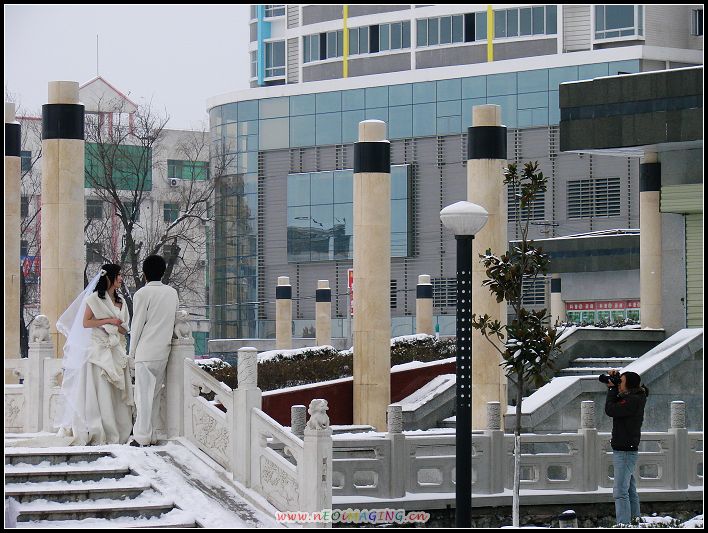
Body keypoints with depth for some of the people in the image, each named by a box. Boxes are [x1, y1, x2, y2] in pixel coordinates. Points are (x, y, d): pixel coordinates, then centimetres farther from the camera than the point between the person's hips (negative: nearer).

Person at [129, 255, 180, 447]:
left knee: (144, 394, -4)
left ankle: (142, 437, -6)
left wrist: (132, 351, 2)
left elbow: (137, 325, -8)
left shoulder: (142, 294, -10)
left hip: (146, 351, -6)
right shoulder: (172, 293, 8)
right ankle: (151, 435, 13)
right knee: (155, 394, 12)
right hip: (164, 351, 6)